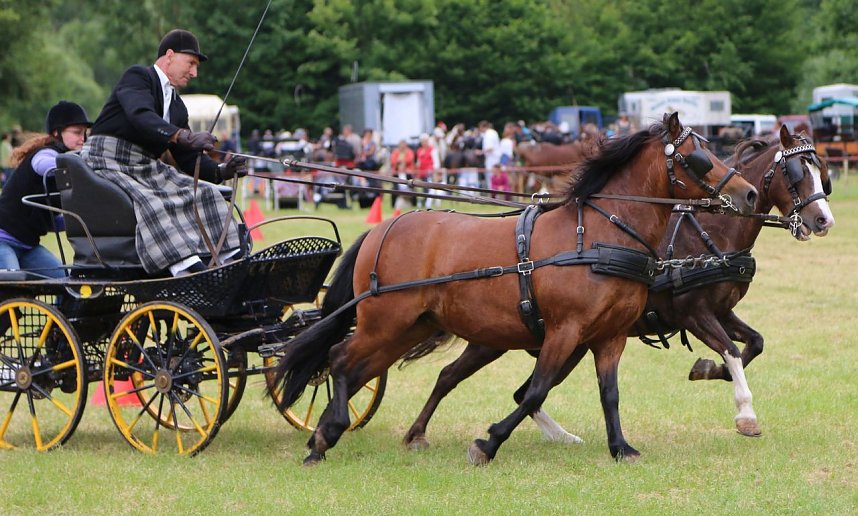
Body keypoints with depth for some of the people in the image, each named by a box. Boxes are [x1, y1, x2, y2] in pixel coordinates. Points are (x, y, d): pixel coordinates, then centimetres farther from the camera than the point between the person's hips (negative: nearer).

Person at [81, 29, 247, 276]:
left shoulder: (177, 106, 20)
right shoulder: (137, 76, -4)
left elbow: (189, 160, 15)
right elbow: (140, 116, -25)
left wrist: (220, 171, -5)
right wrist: (184, 136, -40)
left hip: (147, 169, 8)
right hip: (107, 165, -8)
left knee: (205, 194, -10)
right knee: (152, 205, -34)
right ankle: (188, 273, -48)